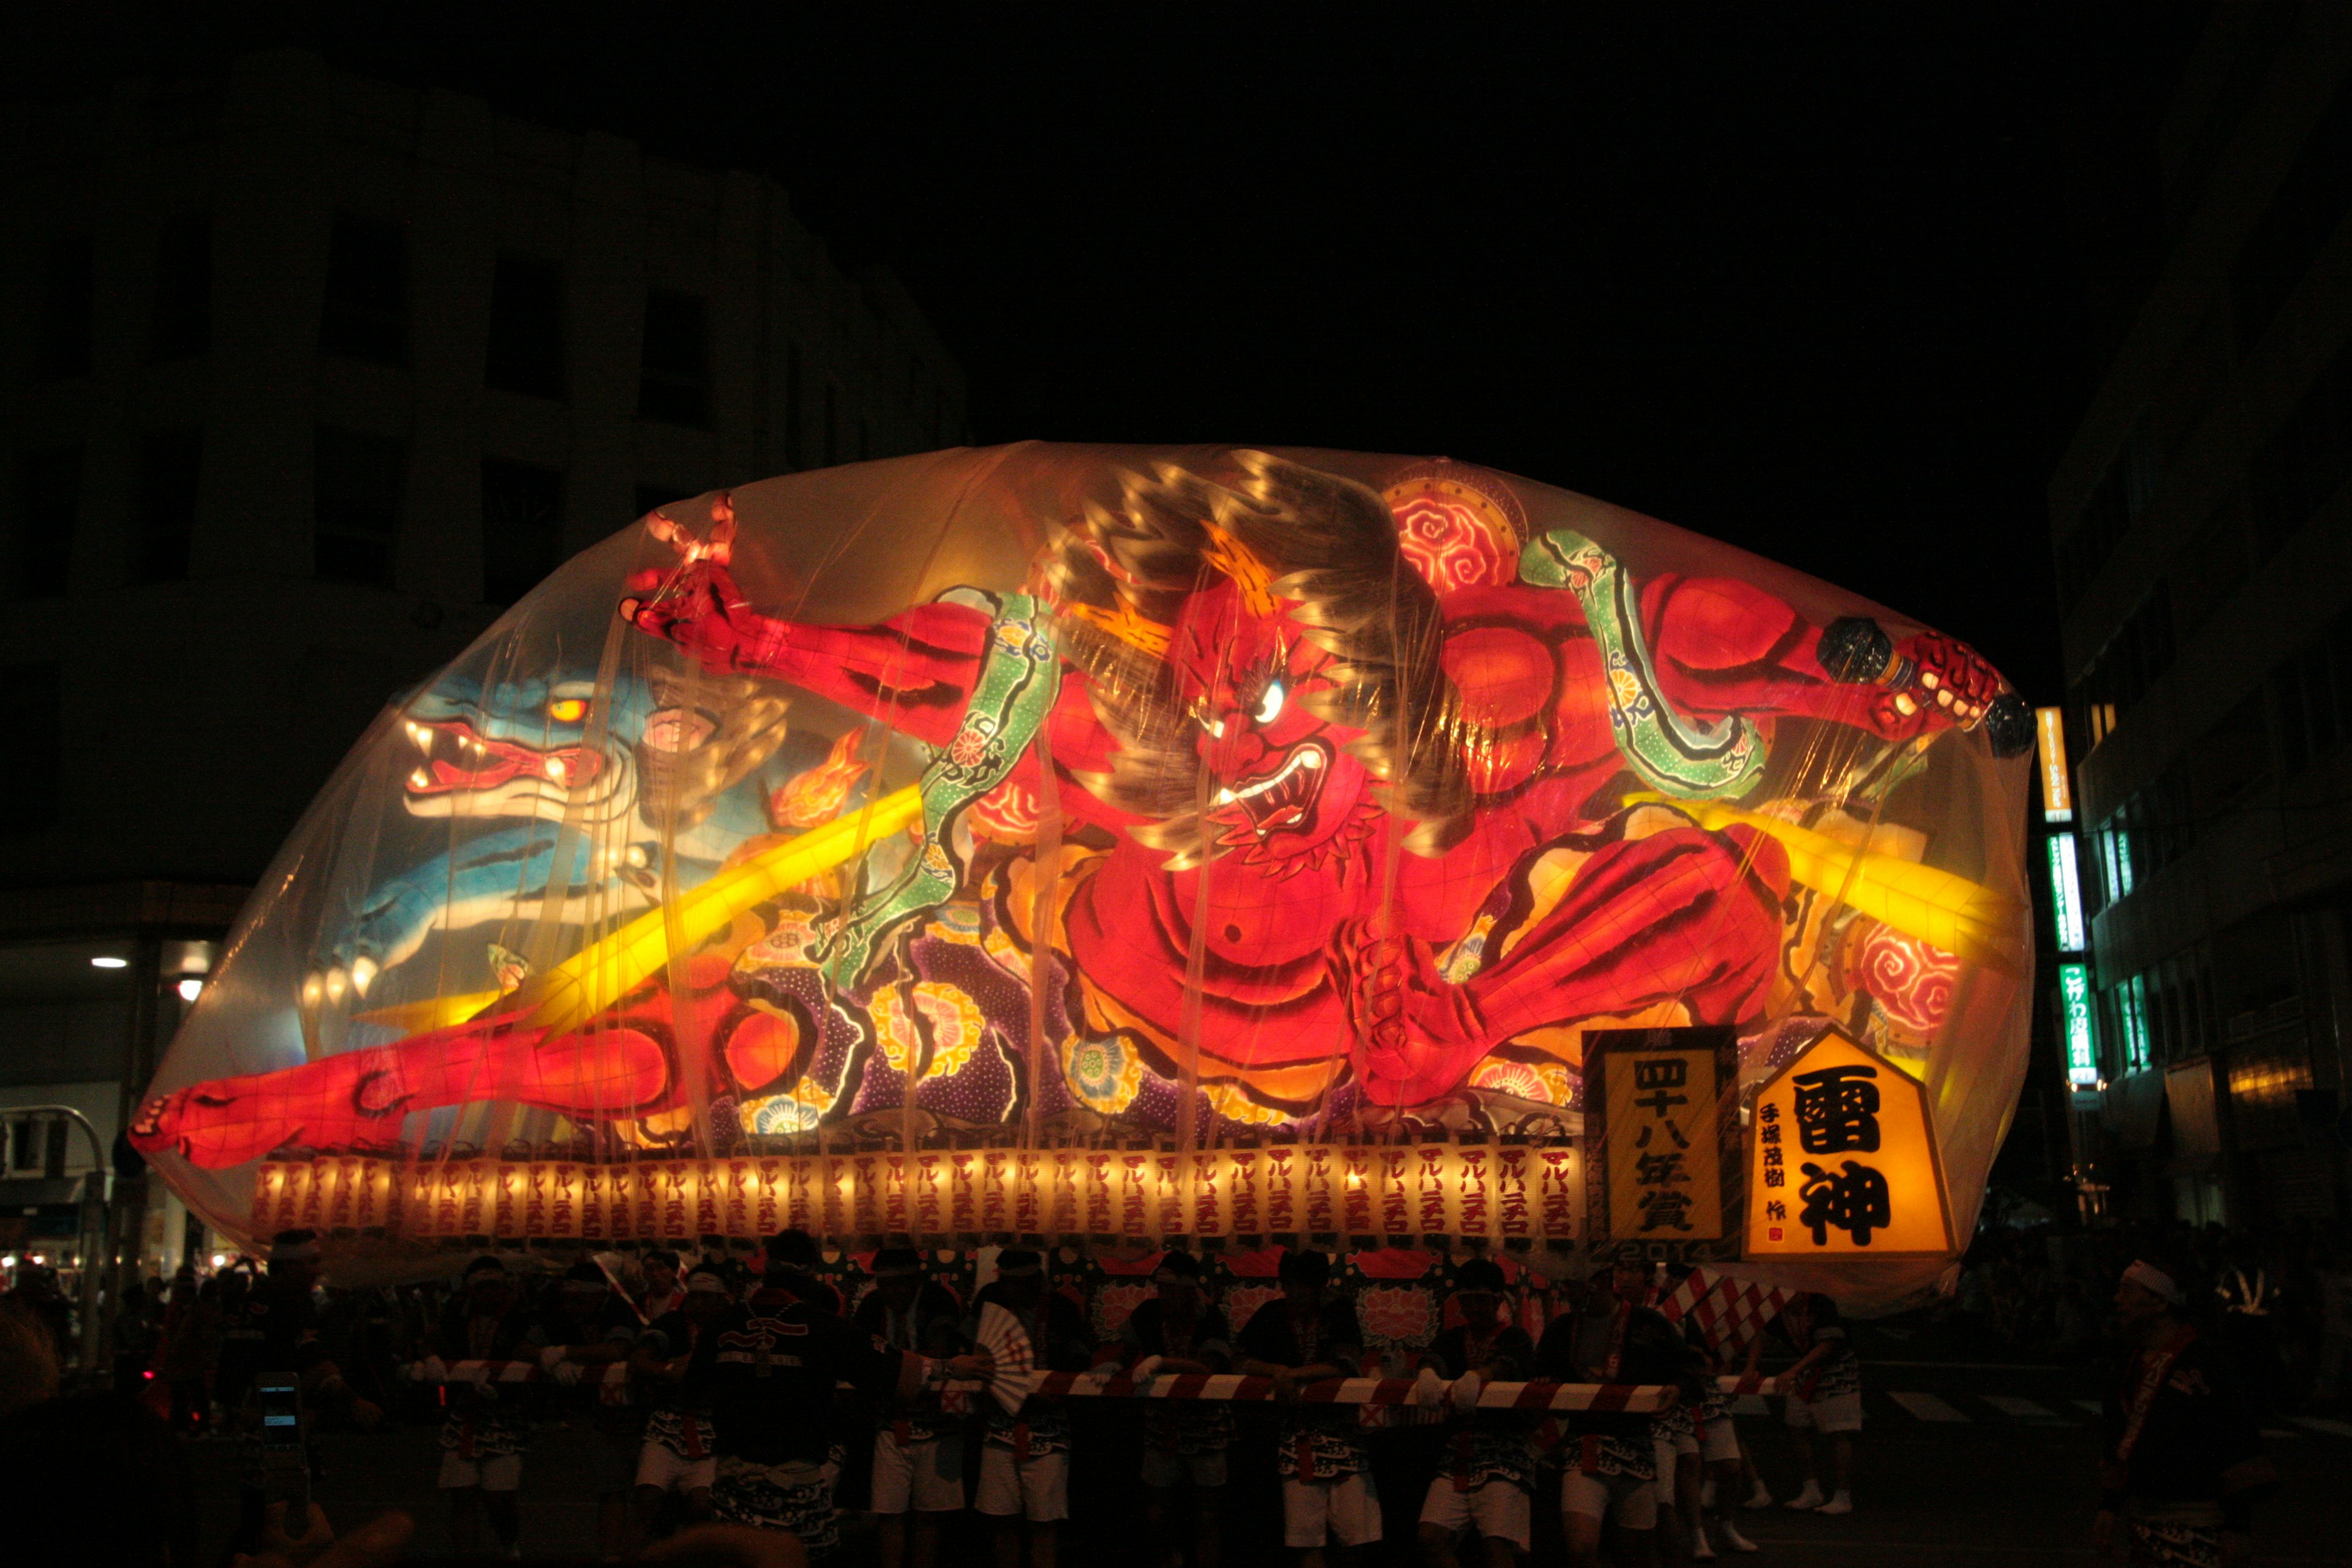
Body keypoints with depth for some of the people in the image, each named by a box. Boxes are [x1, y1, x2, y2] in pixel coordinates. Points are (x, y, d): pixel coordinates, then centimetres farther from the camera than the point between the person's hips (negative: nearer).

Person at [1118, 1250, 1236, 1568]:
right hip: (1162, 1430, 4)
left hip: (1207, 1430, -4)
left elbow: (1207, 1368, -29)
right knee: (1155, 1517, 11)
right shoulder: (1149, 1313, -2)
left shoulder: (1213, 1320, -15)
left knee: (1207, 1518, -1)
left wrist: (1160, 1362, -36)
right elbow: (1125, 1351, 6)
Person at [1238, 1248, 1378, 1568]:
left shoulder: (1339, 1312, -1)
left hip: (1342, 1432, -2)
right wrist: (1279, 1371, -12)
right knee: (1307, 1540, -2)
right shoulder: (1274, 1315, 7)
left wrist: (1292, 1374, -15)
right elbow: (1245, 1362, 5)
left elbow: (1345, 1365, -12)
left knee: (1355, 1535, -6)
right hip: (1297, 1437, 2)